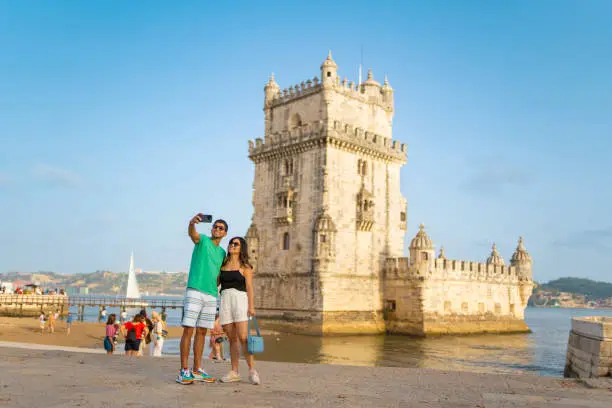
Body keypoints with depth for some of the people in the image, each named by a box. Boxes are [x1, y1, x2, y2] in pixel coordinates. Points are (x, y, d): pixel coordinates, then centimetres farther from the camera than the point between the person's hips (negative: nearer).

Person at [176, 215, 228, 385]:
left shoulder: (222, 252, 19)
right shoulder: (202, 240, 2)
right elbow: (192, 234, -22)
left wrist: (215, 290, 9)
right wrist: (192, 223, -44)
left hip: (211, 295, 6)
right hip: (194, 292, -6)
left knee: (202, 332, 8)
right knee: (188, 330, -6)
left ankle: (197, 370, 14)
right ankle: (184, 371, -3)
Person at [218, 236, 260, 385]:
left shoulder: (245, 267, 5)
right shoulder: (223, 265, 15)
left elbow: (249, 288, -1)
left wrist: (251, 306, -10)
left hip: (240, 300, -4)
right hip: (224, 300, 4)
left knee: (243, 337, -13)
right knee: (232, 338, 5)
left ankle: (252, 371, -7)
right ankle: (234, 373, 8)